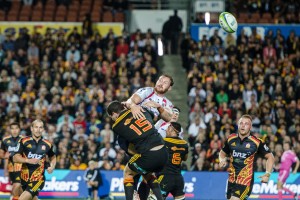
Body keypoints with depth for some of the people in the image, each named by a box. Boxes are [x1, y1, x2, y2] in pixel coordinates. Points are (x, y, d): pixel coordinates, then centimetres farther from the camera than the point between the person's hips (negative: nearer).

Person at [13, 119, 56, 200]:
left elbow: (53, 157, 20)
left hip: (38, 179, -2)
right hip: (25, 178, 2)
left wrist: (52, 167, -1)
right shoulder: (24, 142, -2)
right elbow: (15, 158, -7)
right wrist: (28, 160, -23)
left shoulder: (47, 144, 1)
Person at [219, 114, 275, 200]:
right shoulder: (231, 139, 3)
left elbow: (270, 157, 0)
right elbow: (222, 152, 21)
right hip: (232, 179, 6)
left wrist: (267, 174, -10)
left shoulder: (257, 142, -9)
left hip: (246, 179, -6)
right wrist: (222, 160, -2)